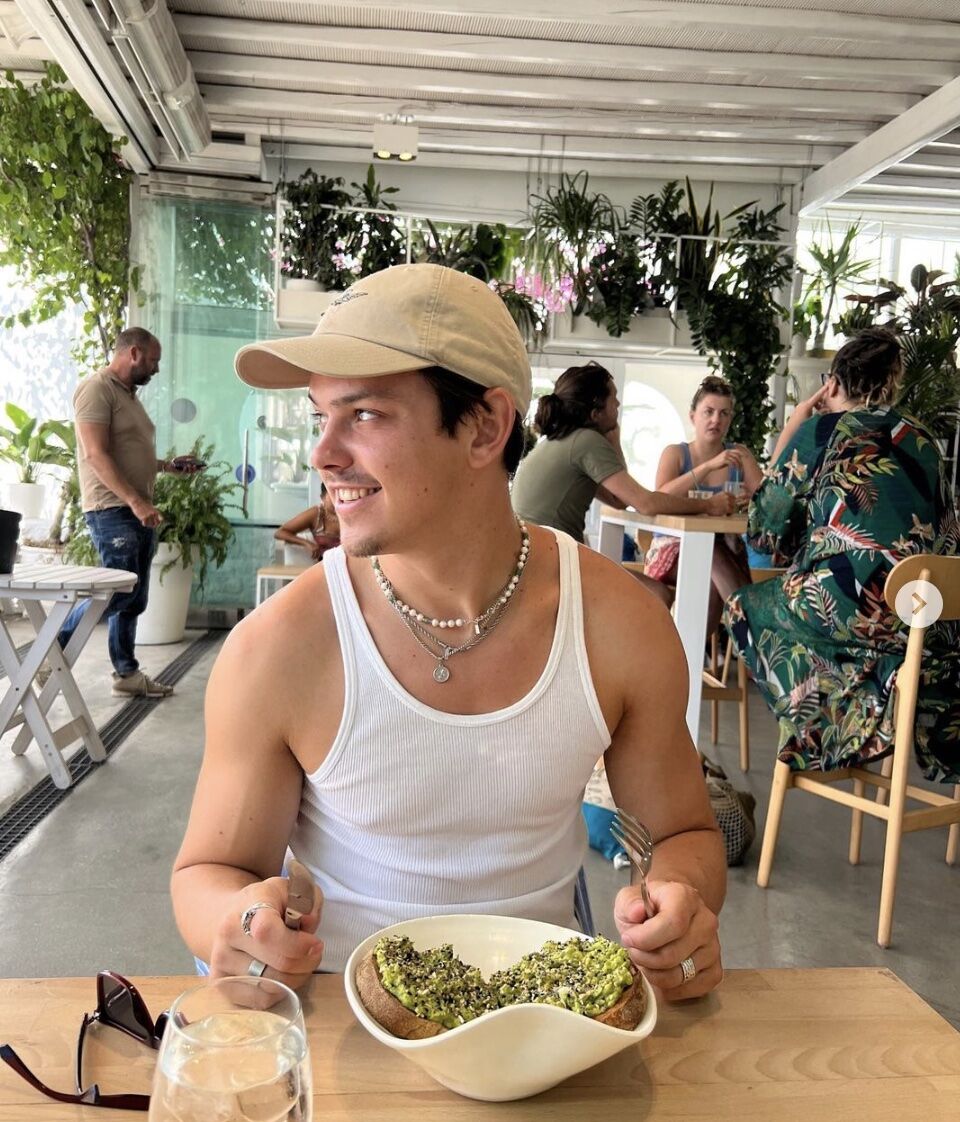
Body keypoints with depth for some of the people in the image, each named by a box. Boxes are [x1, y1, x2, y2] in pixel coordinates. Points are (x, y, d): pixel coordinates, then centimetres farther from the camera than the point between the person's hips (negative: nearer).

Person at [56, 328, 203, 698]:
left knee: (134, 599, 9)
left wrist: (169, 465, 16)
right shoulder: (97, 389, -9)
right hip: (111, 511, -9)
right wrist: (136, 502, -24)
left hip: (138, 511, 9)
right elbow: (97, 455, -19)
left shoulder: (129, 394, 19)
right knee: (117, 594, -11)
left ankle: (127, 673, 16)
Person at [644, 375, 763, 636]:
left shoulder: (740, 454, 9)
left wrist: (750, 500, -26)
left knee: (714, 589, -32)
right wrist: (710, 465, -26)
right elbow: (661, 497, -18)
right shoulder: (675, 453, 2)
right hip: (675, 548, -1)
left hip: (725, 553, 2)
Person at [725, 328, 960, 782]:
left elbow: (766, 530, 6)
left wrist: (790, 432, 14)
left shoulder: (819, 430, 2)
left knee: (748, 605, 19)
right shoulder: (922, 441, 17)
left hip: (843, 608, -6)